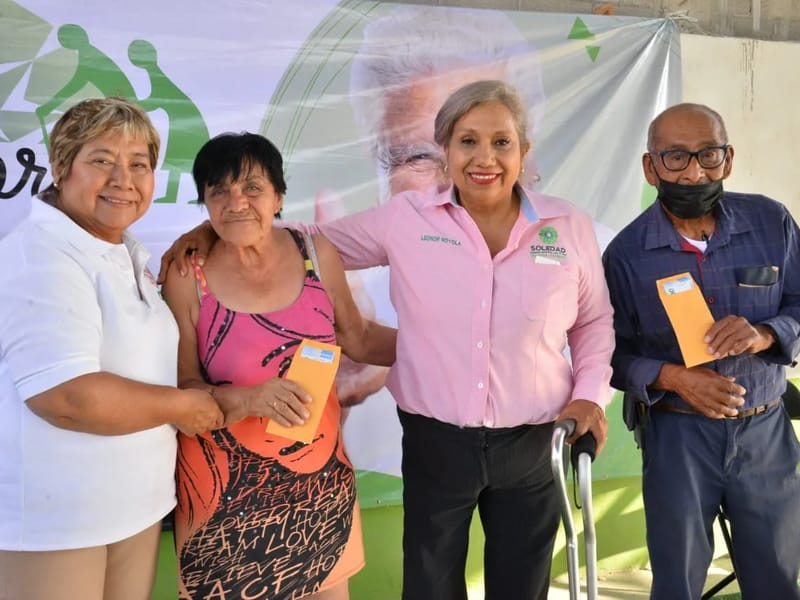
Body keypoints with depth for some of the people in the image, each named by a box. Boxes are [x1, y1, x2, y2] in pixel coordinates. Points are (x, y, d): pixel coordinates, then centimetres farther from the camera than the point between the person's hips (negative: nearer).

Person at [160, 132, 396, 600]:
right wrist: (247, 398, -27)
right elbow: (180, 388, -10)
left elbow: (358, 338, 9)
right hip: (228, 492, -3)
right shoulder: (187, 278, -12)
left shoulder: (317, 254, -4)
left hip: (322, 480, 3)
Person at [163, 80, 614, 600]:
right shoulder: (405, 218, -6)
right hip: (434, 442, -1)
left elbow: (594, 323, 11)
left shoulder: (571, 228, -2)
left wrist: (590, 394, -2)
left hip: (531, 446, 1)